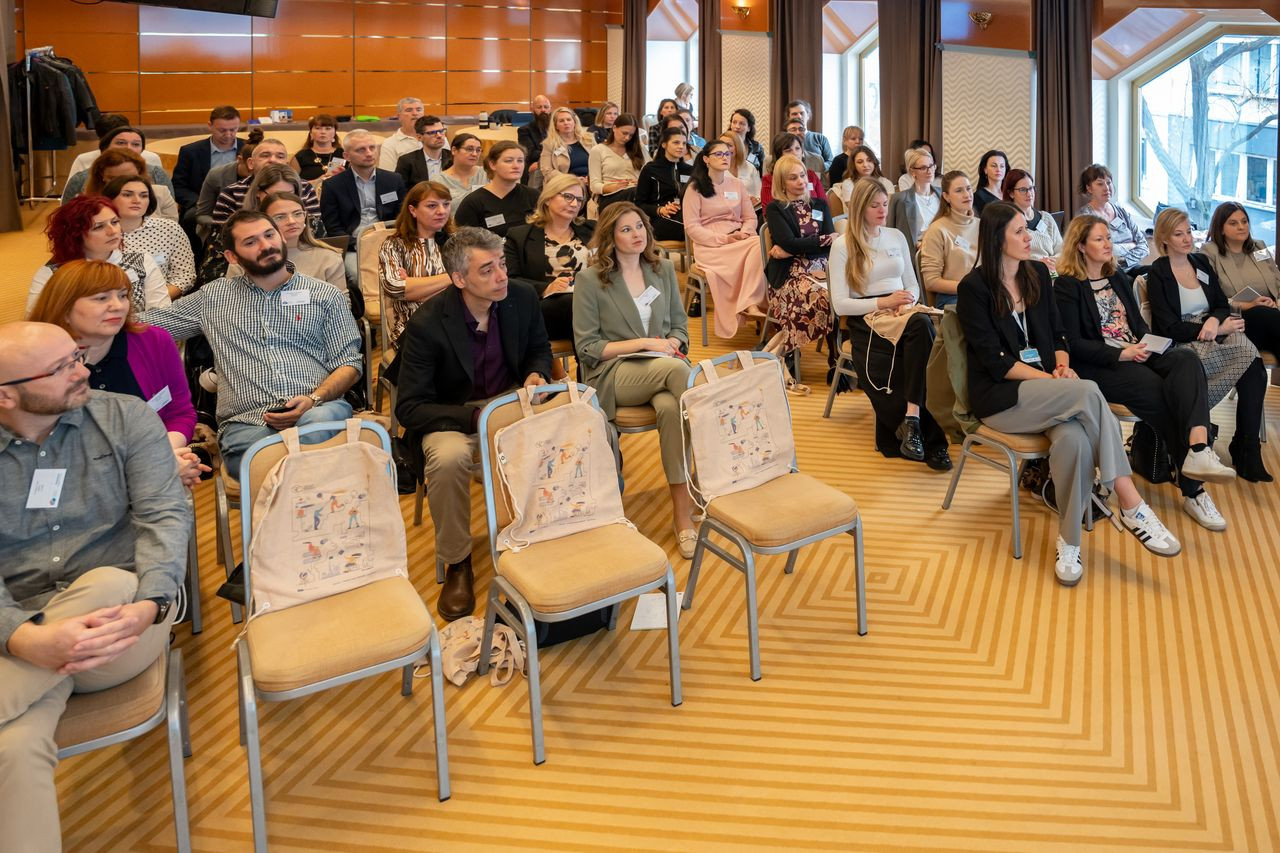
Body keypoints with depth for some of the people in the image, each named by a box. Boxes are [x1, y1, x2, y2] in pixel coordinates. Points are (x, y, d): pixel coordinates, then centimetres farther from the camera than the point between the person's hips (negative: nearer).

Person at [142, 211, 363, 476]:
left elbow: (350, 363, 10)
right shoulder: (213, 296, 23)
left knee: (319, 420, -38)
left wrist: (313, 399, -7)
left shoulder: (326, 295, 17)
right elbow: (140, 324, 27)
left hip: (318, 409, 0)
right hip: (245, 422, 0)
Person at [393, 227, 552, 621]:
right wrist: (475, 416, -30)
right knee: (448, 458, -38)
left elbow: (540, 348, 14)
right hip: (451, 415, -3)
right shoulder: (427, 324, -20)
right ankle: (456, 565, -13)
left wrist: (536, 374, -11)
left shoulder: (523, 297, -7)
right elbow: (409, 408, -18)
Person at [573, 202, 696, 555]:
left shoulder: (663, 269, 14)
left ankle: (682, 510, -29)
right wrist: (644, 343, -12)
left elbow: (680, 326, 17)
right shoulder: (590, 279, 0)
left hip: (663, 364, 3)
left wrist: (672, 344, -8)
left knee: (670, 407, -35)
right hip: (613, 375, -3)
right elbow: (587, 348, -3)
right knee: (677, 369, -36)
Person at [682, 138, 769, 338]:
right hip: (709, 245, -5)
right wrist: (724, 239, -15)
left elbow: (750, 217, 18)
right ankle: (751, 304, -26)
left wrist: (744, 233, -7)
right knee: (752, 254, -33)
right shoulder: (695, 188, 4)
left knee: (759, 245, -32)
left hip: (739, 240, 5)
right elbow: (691, 227, -5)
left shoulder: (736, 184, 19)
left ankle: (750, 305, -36)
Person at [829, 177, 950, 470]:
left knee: (922, 324, -36)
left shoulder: (897, 237, 19)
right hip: (866, 321, -3)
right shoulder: (843, 246, 3)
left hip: (902, 315, 3)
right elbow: (840, 304, -3)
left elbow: (912, 285, 21)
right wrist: (883, 302, -13)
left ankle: (912, 418, -42)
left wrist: (907, 303, -3)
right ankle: (930, 441, -22)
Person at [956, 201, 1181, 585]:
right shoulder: (974, 288, -7)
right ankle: (1131, 505, -26)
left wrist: (1063, 366, -6)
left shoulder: (1038, 273, 12)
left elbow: (1058, 334, 16)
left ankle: (1069, 542, -22)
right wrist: (1051, 380, -18)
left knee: (1074, 437, -32)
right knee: (1089, 393, -31)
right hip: (999, 396, -5)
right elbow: (995, 361, -12)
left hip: (1044, 391, 5)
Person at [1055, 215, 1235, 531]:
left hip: (1135, 355, 6)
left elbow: (1138, 323, 23)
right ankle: (1193, 489, -23)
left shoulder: (1118, 278, 23)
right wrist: (1122, 354, -18)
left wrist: (1146, 344, -1)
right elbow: (1073, 344, -9)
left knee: (1186, 360, -26)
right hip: (1098, 365, -6)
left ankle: (1199, 451, -46)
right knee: (1159, 392, -30)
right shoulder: (1067, 286, -1)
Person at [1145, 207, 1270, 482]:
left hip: (1215, 335, 5)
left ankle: (1246, 449, -20)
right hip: (1181, 345, -5)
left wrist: (1215, 320, -11)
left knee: (1255, 369, -28)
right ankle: (1246, 450, -15)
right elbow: (1170, 328, -10)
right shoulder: (1157, 274, -3)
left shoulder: (1201, 262, 15)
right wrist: (1221, 329, -13)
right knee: (1251, 366, -29)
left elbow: (1223, 304, 13)